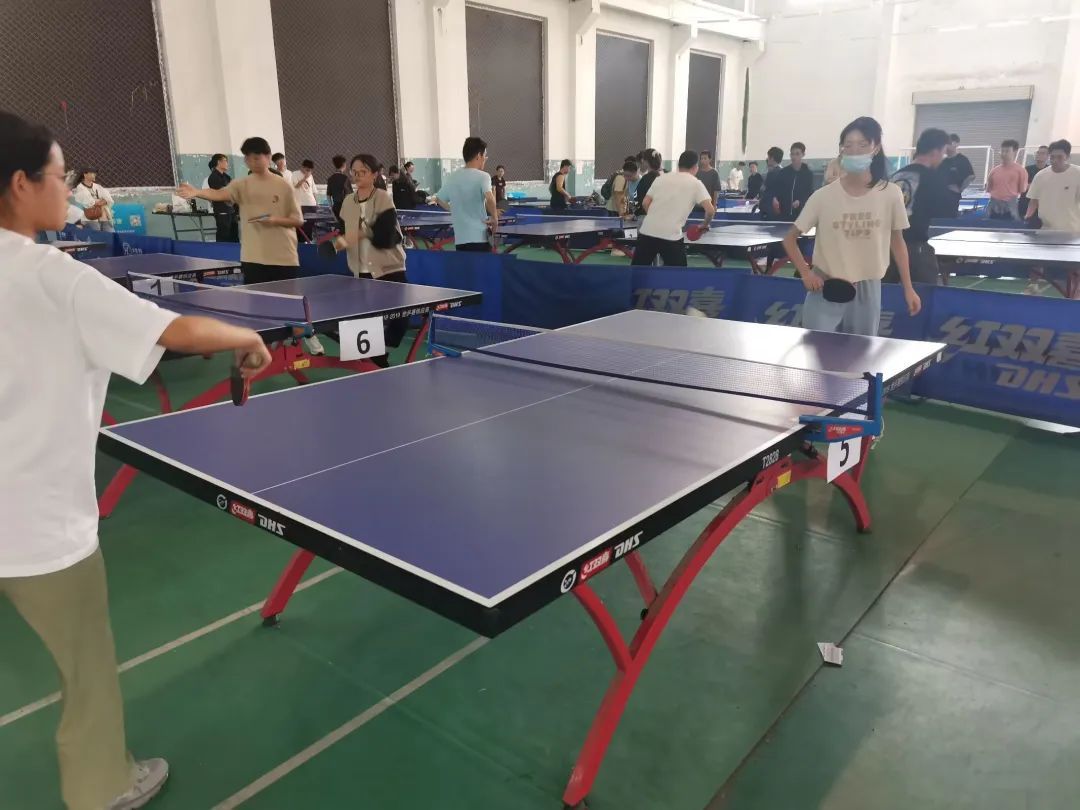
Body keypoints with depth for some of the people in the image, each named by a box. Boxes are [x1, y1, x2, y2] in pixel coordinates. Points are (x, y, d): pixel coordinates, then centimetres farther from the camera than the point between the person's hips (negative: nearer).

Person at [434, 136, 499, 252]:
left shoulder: (453, 177, 10)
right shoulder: (483, 176, -9)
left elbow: (439, 199, 23)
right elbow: (489, 198, -28)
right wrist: (495, 219, -14)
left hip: (460, 239, 6)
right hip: (479, 238, -6)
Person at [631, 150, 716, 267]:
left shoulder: (661, 178, 15)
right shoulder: (696, 184, 4)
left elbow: (645, 203, 11)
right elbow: (710, 210, -5)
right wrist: (705, 225, 14)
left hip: (647, 231, 4)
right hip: (671, 236, -4)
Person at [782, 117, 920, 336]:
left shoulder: (891, 194, -3)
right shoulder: (823, 196, -6)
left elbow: (897, 242, 8)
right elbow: (790, 238, 3)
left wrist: (908, 289, 8)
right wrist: (805, 273, -9)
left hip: (867, 291, 2)